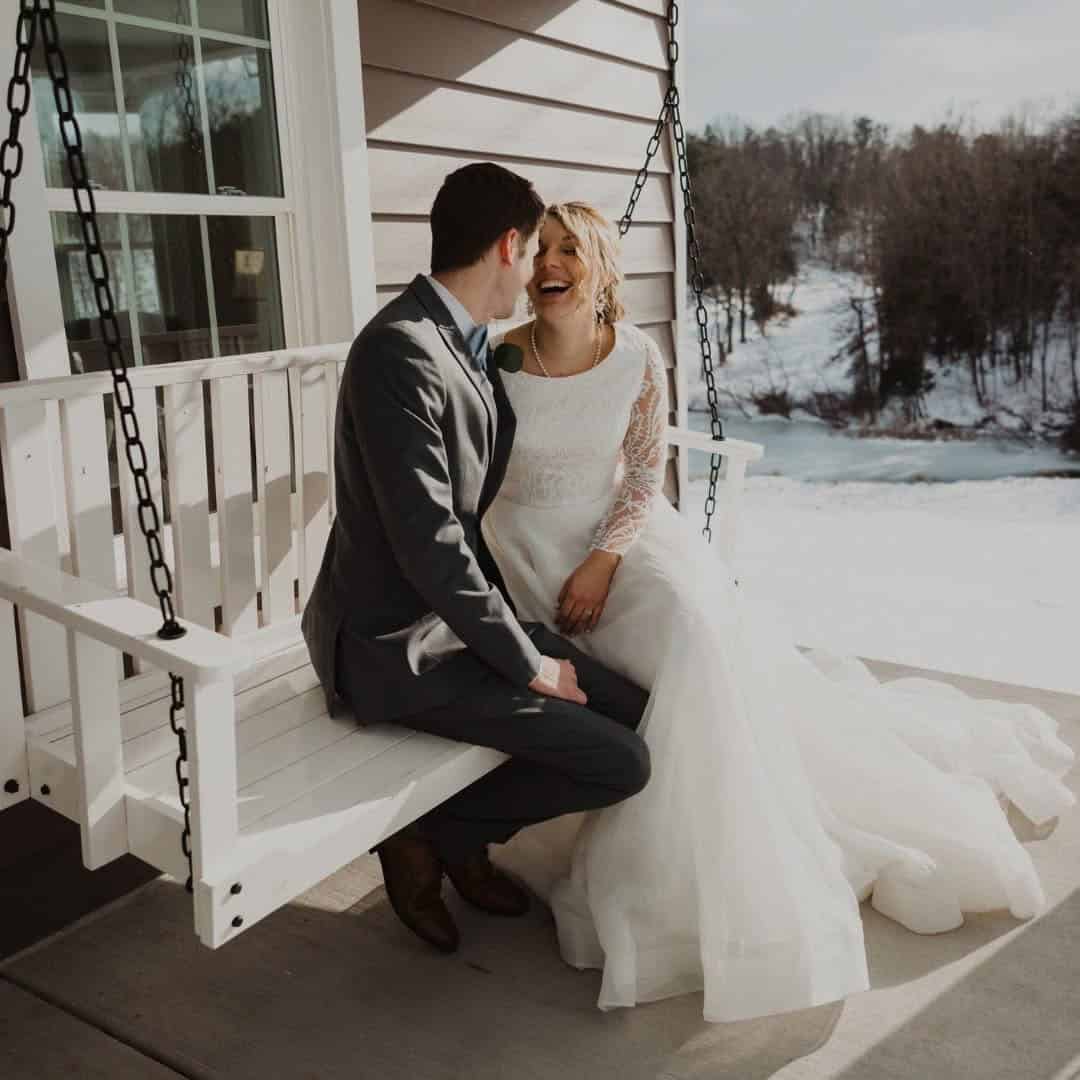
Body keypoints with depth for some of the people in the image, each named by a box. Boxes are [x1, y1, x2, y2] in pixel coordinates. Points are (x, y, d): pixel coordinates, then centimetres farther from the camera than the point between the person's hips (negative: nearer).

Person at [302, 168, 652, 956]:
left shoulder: (465, 345, 9)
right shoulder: (400, 350, -22)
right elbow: (427, 542, -25)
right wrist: (528, 663, -16)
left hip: (459, 612, 9)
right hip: (399, 645, -9)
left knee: (635, 711, 5)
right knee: (623, 764, -12)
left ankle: (462, 836, 20)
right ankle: (431, 833, 7)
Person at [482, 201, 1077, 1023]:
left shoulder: (637, 357, -6)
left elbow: (644, 477, 0)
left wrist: (603, 563, -14)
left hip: (619, 538, 2)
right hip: (531, 557, -2)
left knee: (701, 632, -23)